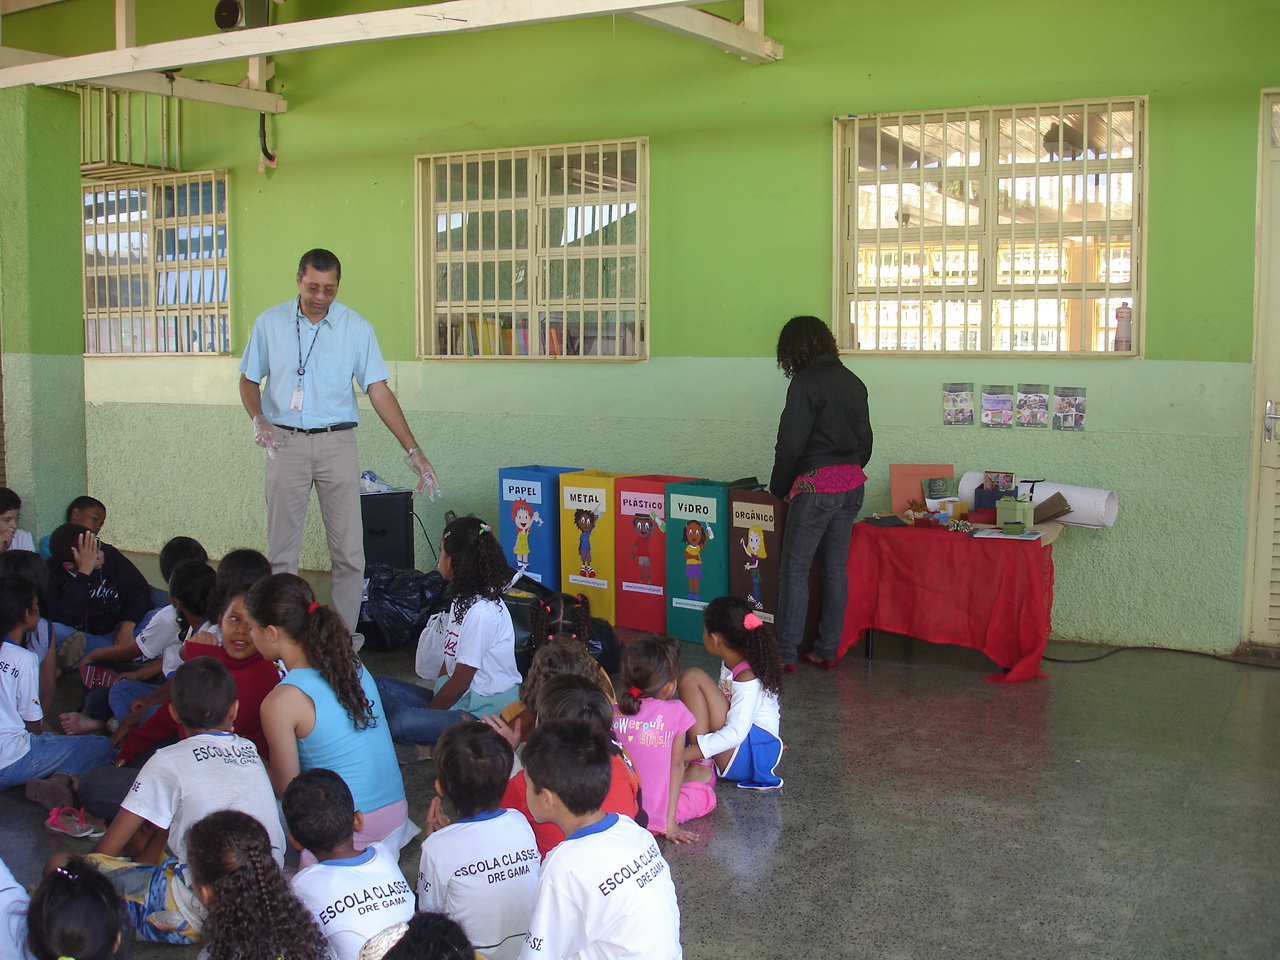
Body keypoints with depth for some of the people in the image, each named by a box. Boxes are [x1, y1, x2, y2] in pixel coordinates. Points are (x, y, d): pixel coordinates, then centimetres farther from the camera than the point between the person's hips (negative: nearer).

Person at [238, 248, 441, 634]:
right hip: (285, 443, 1)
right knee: (281, 549, 5)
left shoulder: (356, 327, -1)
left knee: (349, 551, -2)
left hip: (337, 443, -1)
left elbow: (379, 391, -3)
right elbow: (249, 381, 13)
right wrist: (258, 419, -8)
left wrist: (413, 451, -10)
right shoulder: (270, 323, 3)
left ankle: (344, 636, 8)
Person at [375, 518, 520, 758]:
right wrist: (434, 697, 0)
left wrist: (427, 710, -6)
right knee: (381, 687, -1)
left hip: (485, 711, -10)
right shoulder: (463, 600, 12)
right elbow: (448, 662, 12)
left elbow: (460, 681, -16)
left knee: (402, 723, -30)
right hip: (459, 699, 10)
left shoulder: (482, 611, -19)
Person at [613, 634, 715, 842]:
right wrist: (670, 821, 3)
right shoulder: (675, 712, -11)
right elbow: (677, 765, -4)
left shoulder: (614, 713, -5)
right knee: (706, 794, 22)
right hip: (655, 817, -4)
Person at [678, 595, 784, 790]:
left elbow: (735, 734, -29)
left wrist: (683, 755, -33)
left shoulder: (748, 678, -20)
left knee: (692, 677, -18)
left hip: (750, 756, -10)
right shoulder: (731, 664, 6)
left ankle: (701, 766, -19)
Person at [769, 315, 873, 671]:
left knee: (795, 569, -1)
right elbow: (865, 440, 17)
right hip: (852, 483, 8)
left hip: (816, 484, -8)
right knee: (836, 569, 12)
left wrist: (778, 488, 0)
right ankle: (827, 651, 17)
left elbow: (790, 443, -12)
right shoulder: (853, 381, 12)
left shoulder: (806, 382, -11)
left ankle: (785, 655, 0)